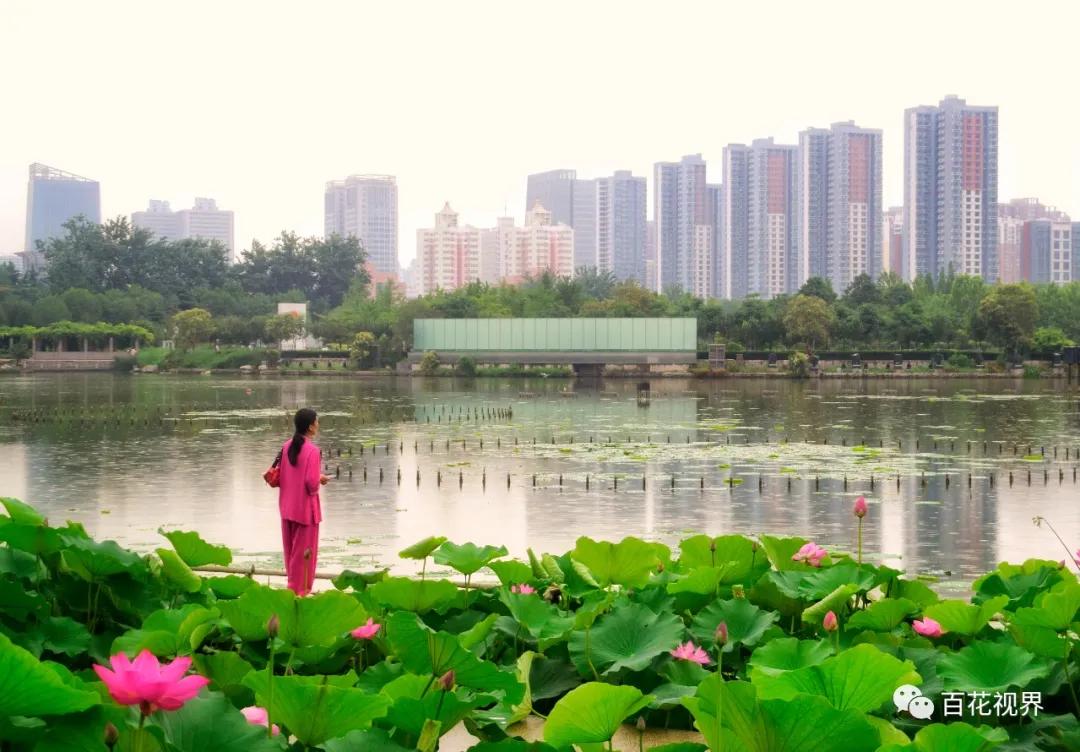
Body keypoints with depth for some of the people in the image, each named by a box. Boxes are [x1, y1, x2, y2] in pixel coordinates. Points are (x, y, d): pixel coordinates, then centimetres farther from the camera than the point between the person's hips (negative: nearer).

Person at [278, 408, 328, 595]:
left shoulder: (286, 446, 1)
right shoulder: (312, 450, -19)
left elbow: (277, 476, 6)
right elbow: (312, 482, -23)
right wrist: (320, 479, -4)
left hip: (287, 506, 7)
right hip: (305, 507, -7)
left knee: (291, 548, 18)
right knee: (303, 550, 5)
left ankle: (294, 584, 30)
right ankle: (299, 589, 12)